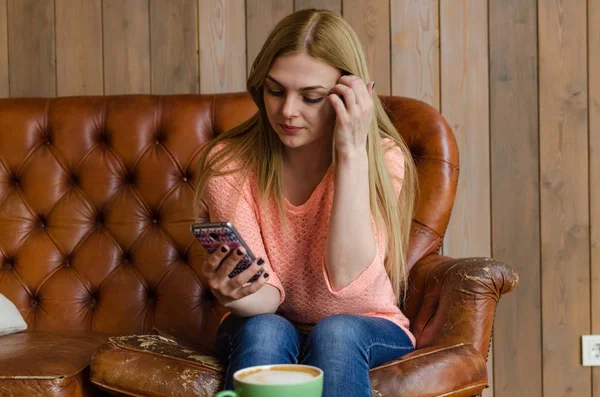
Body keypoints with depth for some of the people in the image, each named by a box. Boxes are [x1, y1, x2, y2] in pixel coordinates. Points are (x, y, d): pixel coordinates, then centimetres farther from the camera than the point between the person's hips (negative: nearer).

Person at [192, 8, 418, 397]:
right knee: (264, 330, -33)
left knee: (335, 334, -34)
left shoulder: (383, 158, -14)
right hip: (262, 330, 1)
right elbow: (266, 293, -18)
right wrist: (237, 295, -43)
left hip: (366, 331, 0)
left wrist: (352, 152, -29)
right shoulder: (229, 163, -12)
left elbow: (346, 280, -26)